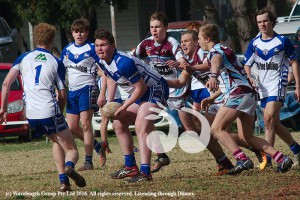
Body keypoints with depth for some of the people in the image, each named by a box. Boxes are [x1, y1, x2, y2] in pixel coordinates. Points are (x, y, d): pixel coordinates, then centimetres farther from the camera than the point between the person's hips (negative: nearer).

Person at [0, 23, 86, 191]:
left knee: (57, 141, 28)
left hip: (31, 115, 4)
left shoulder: (24, 58, 13)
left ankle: (63, 181, 12)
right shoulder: (57, 63, 7)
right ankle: (69, 166, -31)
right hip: (50, 111, -4)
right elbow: (62, 95, 6)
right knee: (72, 150, 5)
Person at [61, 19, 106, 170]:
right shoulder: (67, 50, 13)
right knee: (72, 127, 6)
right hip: (72, 90, 7)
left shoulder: (92, 49, -4)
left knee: (85, 124, -10)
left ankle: (88, 161, -7)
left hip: (87, 88, -7)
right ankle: (98, 146, 23)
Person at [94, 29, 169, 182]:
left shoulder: (124, 63, -32)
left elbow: (141, 88, -26)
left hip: (154, 89, -11)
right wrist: (109, 102, 11)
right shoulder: (102, 61, -3)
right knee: (119, 124, 13)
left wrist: (124, 107, -19)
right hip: (139, 92, 11)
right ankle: (130, 167, 22)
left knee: (141, 127, -26)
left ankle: (145, 172, -33)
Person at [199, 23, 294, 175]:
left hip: (238, 93, -10)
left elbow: (216, 62, -29)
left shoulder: (215, 50, -2)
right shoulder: (224, 50, 28)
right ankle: (281, 159, 1)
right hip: (249, 94, 10)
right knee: (245, 137, 11)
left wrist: (213, 77, -49)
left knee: (217, 129, -11)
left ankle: (242, 160, -25)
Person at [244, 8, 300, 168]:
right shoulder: (254, 43, 7)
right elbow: (247, 65, 11)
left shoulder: (282, 41, -4)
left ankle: (267, 158, -22)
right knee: (275, 124, 9)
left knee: (269, 119, -20)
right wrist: (250, 79, -11)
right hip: (263, 88, 6)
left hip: (278, 85, -6)